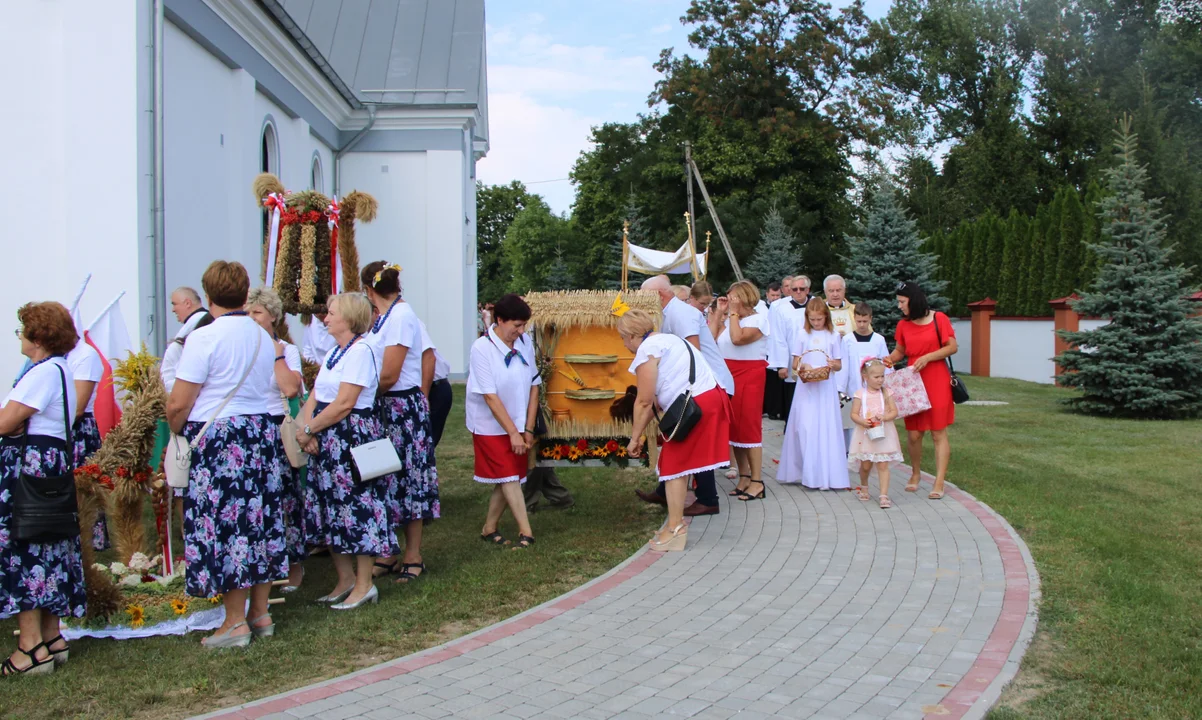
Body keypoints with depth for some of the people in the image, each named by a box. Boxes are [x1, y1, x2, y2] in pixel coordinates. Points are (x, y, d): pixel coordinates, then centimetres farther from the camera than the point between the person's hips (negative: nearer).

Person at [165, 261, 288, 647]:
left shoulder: (204, 337, -13)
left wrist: (175, 430, 5)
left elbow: (178, 404, -14)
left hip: (216, 441, -6)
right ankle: (260, 613, 22)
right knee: (260, 518, 12)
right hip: (262, 434, 7)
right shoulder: (263, 337, 7)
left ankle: (235, 622, 9)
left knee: (223, 525, 2)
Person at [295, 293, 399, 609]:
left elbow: (343, 404, -20)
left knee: (358, 507, -2)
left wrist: (307, 429, -11)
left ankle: (364, 585, 9)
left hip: (354, 439, -10)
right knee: (331, 509, 13)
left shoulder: (361, 351, -15)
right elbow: (314, 397, 10)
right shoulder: (334, 352, 15)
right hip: (327, 442, 10)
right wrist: (307, 431, -7)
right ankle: (345, 579, 25)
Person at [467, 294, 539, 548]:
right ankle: (525, 532, 3)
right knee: (509, 477, -3)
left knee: (508, 479, 9)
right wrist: (513, 433, -21)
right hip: (492, 426, -5)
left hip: (518, 425, 5)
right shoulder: (482, 348, -19)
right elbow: (490, 396, -20)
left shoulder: (525, 342, -6)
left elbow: (533, 385, 0)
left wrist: (528, 428, -2)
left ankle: (489, 528, 24)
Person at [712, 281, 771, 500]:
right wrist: (719, 312, 8)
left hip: (749, 377, -7)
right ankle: (744, 477, 17)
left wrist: (734, 312, -12)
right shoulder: (730, 320, 16)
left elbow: (738, 338, -22)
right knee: (734, 427, 8)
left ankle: (756, 482, -2)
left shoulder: (758, 319, -6)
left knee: (749, 427, -6)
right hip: (728, 375, 7)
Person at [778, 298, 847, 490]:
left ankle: (826, 474, 4)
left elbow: (839, 365, 8)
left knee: (826, 428, -1)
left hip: (826, 387, 0)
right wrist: (802, 367, -15)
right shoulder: (802, 335, 6)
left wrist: (833, 364, -14)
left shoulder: (833, 337, 6)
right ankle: (807, 472, 5)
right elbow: (795, 363, 6)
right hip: (806, 386, 0)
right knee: (805, 428, -3)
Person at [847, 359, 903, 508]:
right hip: (865, 434, 0)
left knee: (883, 465, -5)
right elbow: (854, 414, -3)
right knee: (865, 465, 9)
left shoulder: (886, 393, 2)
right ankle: (863, 487, 36)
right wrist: (862, 421, -22)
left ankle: (884, 495, -4)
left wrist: (884, 417, -20)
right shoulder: (860, 394, -2)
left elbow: (894, 411, -1)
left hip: (883, 434, 0)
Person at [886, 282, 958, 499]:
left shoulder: (939, 319, -2)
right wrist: (888, 360, -1)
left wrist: (927, 357, -14)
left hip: (937, 383, -3)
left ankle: (939, 483, 0)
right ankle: (915, 474, 24)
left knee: (938, 432, -2)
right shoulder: (903, 325, 9)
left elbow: (952, 347, -4)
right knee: (913, 434, 2)